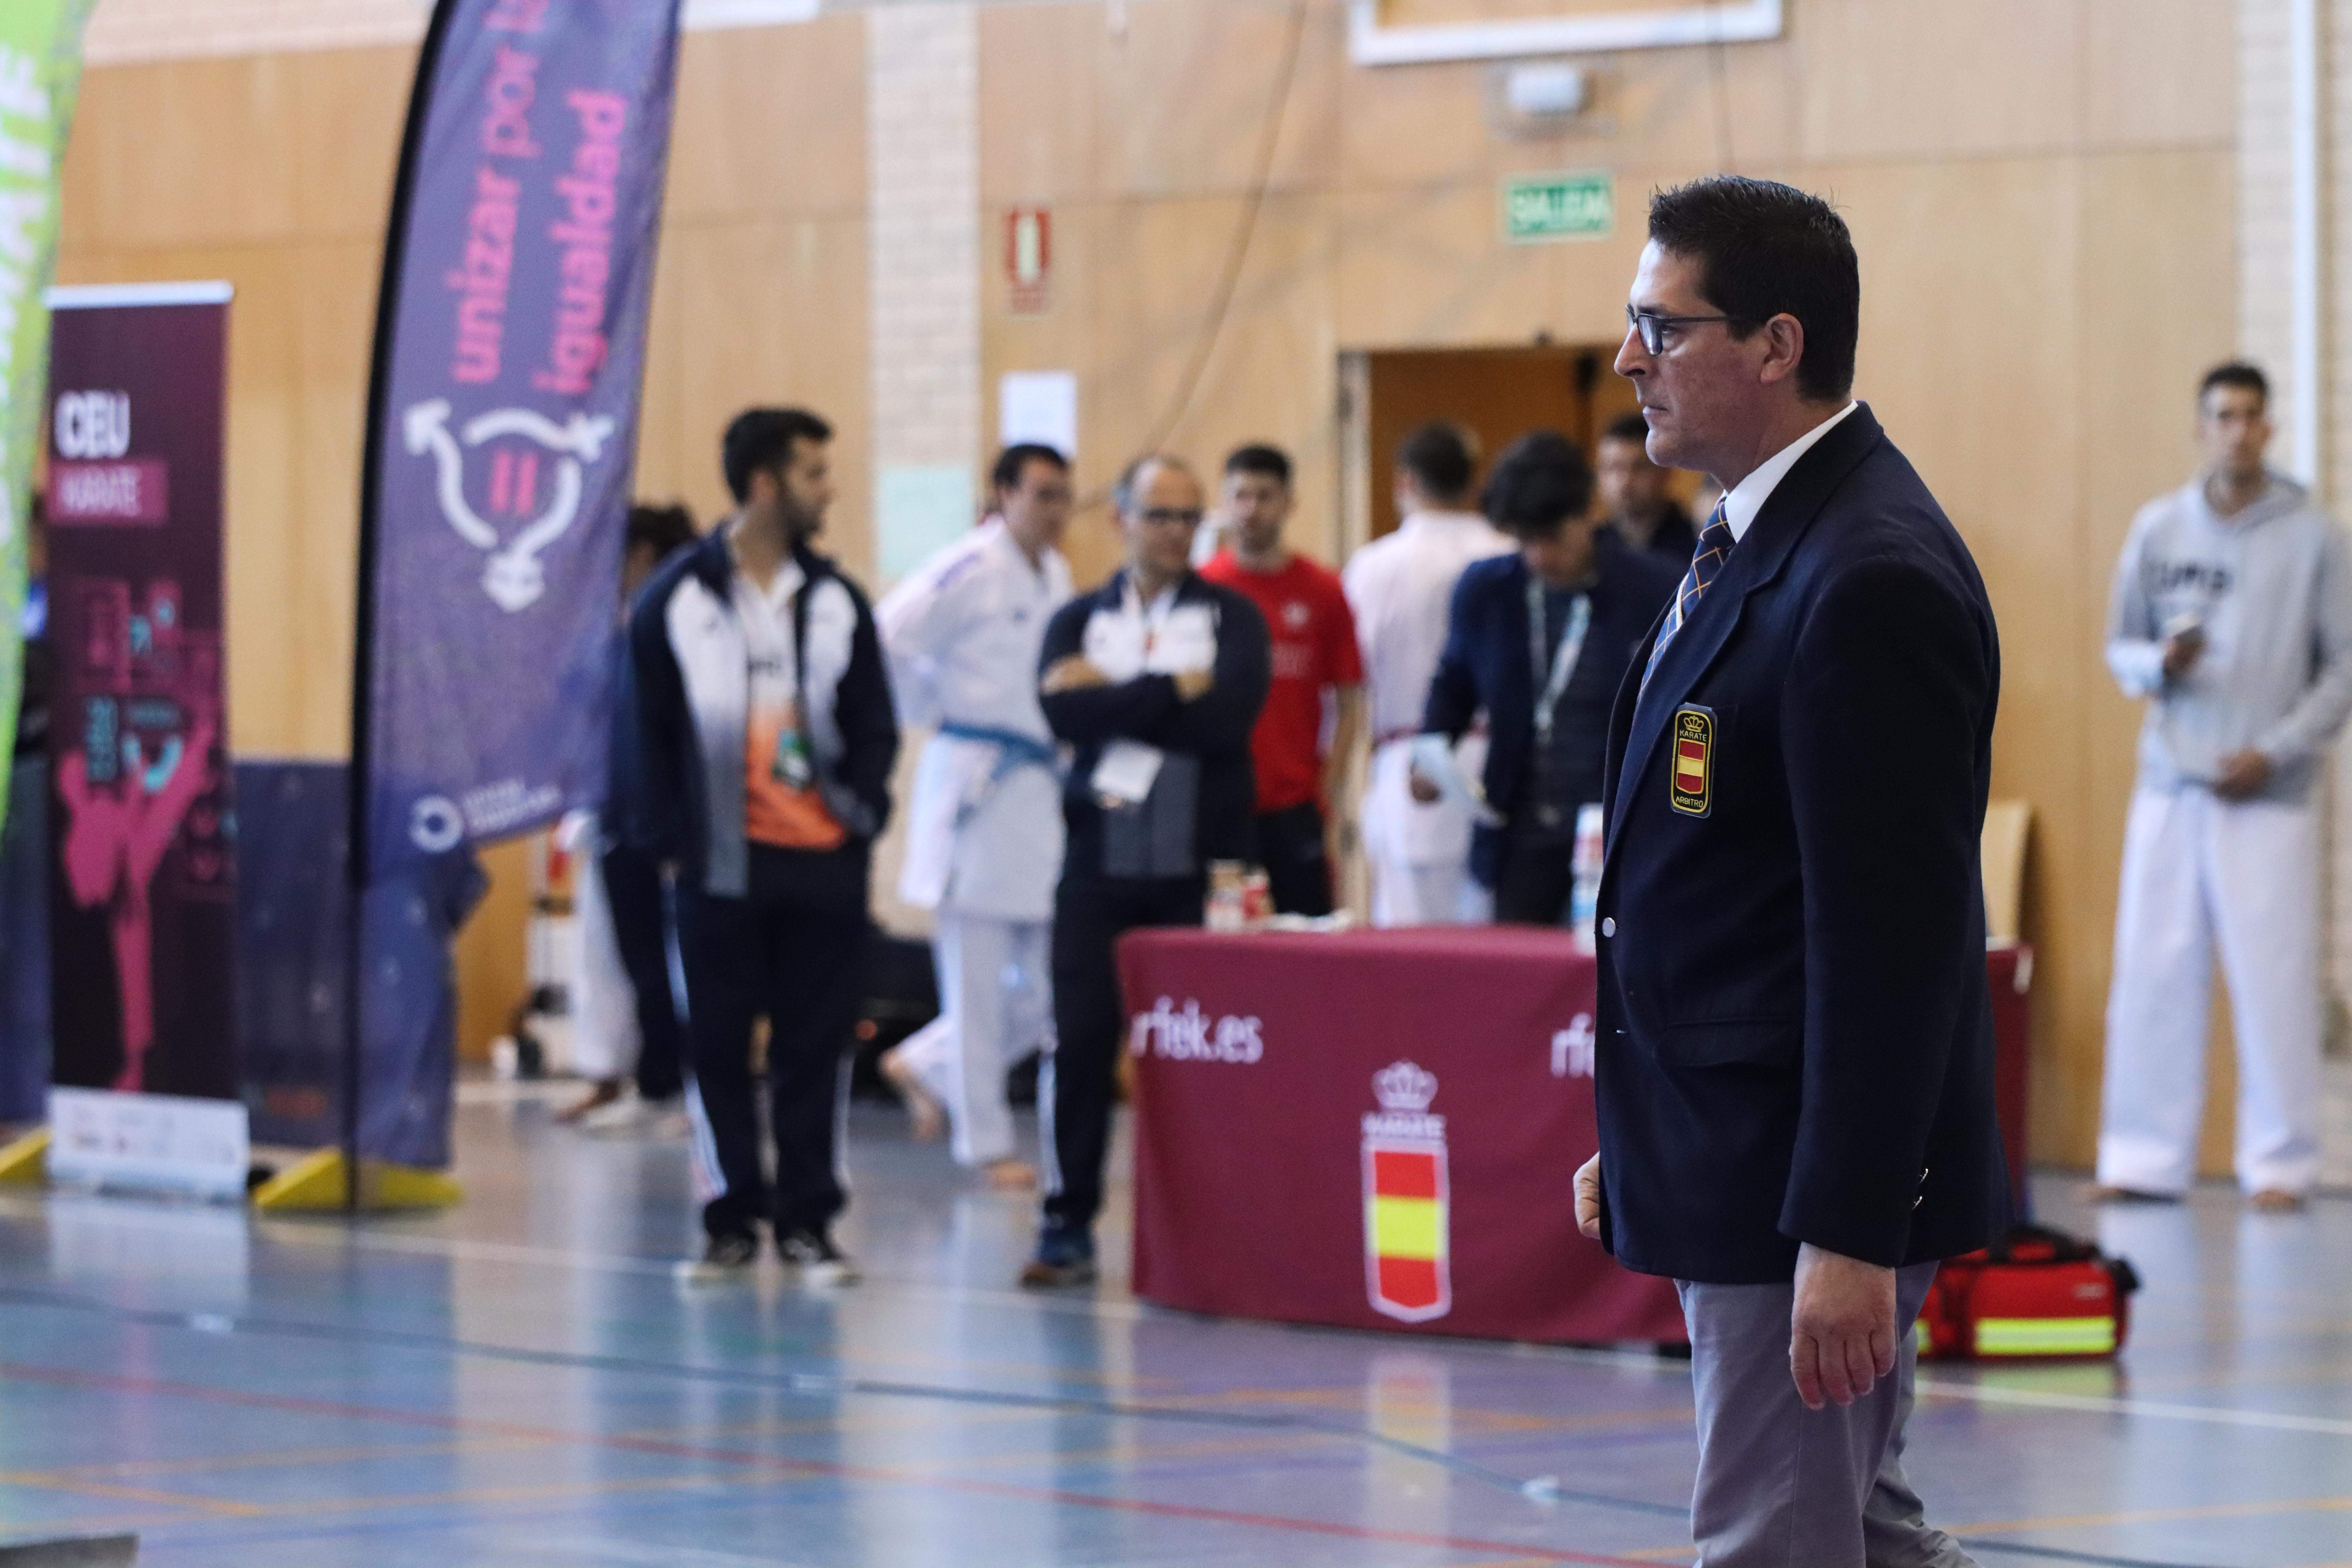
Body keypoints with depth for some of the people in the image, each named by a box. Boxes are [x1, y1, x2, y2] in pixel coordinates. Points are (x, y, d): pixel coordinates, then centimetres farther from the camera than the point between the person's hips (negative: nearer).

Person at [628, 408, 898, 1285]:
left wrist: (863, 812, -1)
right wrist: (669, 836, -4)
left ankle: (806, 1221, 12)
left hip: (826, 859, 2)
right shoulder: (678, 597, -2)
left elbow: (874, 725, 12)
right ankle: (734, 1220, 12)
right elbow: (651, 725, 1)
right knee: (717, 1044, 3)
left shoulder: (835, 601, 7)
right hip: (723, 862, -2)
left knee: (816, 1045, 4)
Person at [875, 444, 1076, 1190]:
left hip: (1041, 787, 8)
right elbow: (885, 641, -16)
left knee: (1049, 983, 7)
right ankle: (986, 1143, 7)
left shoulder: (1055, 574, 13)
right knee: (980, 983, -1)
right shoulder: (970, 569, -12)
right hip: (976, 785, -8)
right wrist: (932, 710, -7)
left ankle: (926, 1068, 25)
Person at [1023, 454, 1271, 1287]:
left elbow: (1227, 718, -12)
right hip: (1100, 865, 1)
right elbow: (1064, 715, -8)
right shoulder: (1079, 620, 11)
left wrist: (1112, 695, -7)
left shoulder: (1233, 618, 6)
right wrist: (1171, 694, -11)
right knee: (1080, 1042, -5)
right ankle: (1069, 1226, 1)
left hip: (1199, 866, -1)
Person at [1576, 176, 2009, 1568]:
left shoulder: (1874, 581, -20)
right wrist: (1636, 1139, 20)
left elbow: (1894, 934, -24)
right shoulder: (1759, 543, 13)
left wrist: (1848, 1233, -25)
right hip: (1736, 1158, 11)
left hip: (1814, 1185, -11)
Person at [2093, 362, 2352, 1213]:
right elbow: (2120, 648, 14)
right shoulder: (2159, 528, 8)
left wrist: (2277, 751, -8)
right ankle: (2145, 1158, 8)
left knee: (2275, 981, -3)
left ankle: (2280, 1163, 4)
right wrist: (2160, 664, -9)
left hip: (2270, 795, -3)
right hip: (2170, 788, 3)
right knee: (2153, 975, 2)